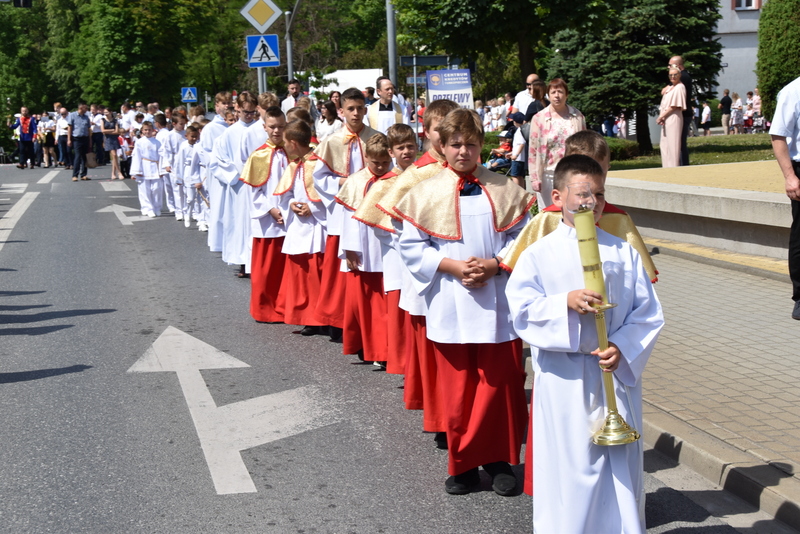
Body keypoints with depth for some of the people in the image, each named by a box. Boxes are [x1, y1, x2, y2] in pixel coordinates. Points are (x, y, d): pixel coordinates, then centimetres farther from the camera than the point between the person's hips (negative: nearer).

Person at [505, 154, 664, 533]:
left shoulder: (624, 253, 3)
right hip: (564, 382, -2)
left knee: (620, 462, 10)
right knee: (570, 463, 4)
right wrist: (565, 303, -23)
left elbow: (648, 312, 2)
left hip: (617, 373, 2)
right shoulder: (538, 255, -3)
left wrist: (623, 348, -12)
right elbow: (522, 309, -9)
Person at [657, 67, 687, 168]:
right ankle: (667, 167, 17)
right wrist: (661, 116, -2)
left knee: (673, 144, -9)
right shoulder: (670, 88, 19)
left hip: (674, 119, -9)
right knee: (664, 144, 11)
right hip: (666, 120, 9)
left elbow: (675, 106, -15)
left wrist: (661, 116, -14)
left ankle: (674, 166, -7)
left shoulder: (680, 87, -8)